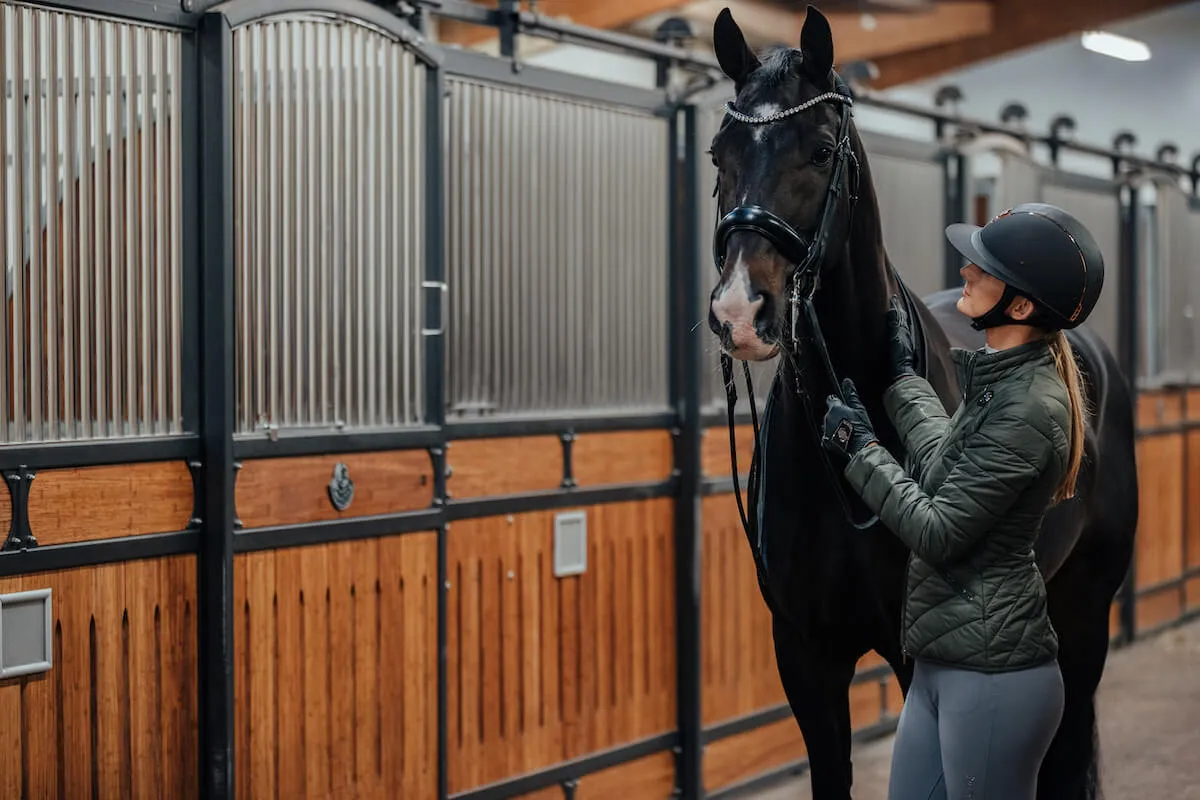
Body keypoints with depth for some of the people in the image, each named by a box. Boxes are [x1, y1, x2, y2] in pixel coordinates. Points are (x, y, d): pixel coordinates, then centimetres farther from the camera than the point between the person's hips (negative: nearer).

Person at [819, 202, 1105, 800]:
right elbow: (945, 465, 24)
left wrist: (858, 448, -8)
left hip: (991, 673, -10)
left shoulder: (1027, 410, -21)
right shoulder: (1002, 380, 8)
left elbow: (939, 532, -19)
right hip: (944, 662, 10)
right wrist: (901, 375, 32)